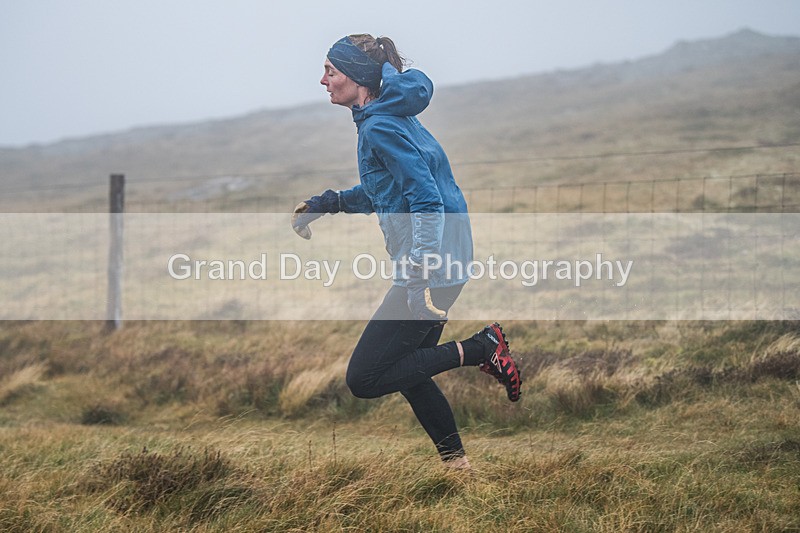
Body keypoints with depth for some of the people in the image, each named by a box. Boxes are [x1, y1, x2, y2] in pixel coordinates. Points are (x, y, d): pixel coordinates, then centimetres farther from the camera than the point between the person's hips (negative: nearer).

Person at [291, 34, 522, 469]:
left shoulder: (380, 128, -15)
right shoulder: (389, 118, 15)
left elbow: (427, 202, -23)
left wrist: (422, 278, -30)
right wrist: (323, 204, 27)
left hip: (430, 267, -10)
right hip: (437, 264, 10)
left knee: (363, 379, -6)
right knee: (408, 370, 21)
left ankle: (479, 350, -7)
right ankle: (456, 463, 27)